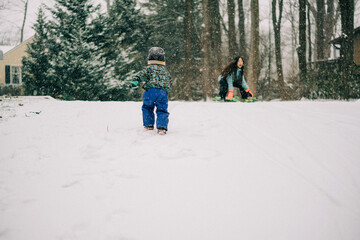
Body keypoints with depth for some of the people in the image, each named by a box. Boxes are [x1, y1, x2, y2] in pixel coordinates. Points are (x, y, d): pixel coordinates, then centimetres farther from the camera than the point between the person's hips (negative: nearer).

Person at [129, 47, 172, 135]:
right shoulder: (166, 71, 28)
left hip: (151, 91, -3)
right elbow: (170, 84, 34)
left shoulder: (149, 68, 13)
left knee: (147, 108, 18)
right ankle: (162, 127, -12)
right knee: (162, 111, 5)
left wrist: (135, 80, -18)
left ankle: (149, 125, 19)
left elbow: (142, 74, -6)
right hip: (163, 92, 3)